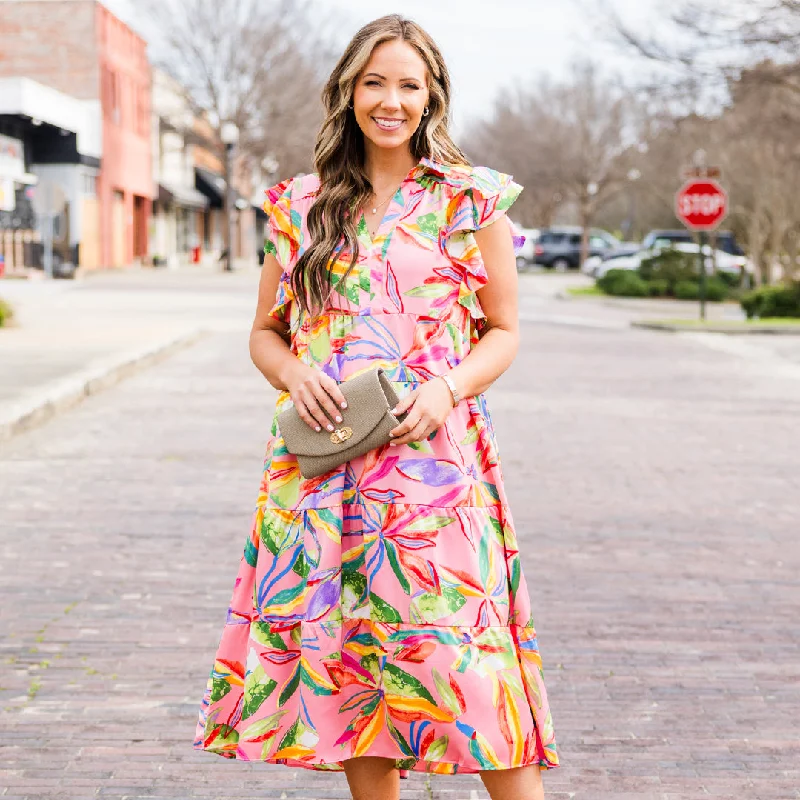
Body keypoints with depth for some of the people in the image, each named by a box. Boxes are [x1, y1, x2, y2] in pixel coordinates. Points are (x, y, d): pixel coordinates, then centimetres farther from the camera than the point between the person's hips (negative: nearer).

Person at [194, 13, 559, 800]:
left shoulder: (470, 200, 4)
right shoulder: (300, 204, 10)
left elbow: (504, 330, 7)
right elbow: (265, 331, 16)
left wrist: (448, 387, -11)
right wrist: (293, 374, -6)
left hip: (434, 460, -3)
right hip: (321, 463, 3)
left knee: (466, 661, -9)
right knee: (347, 657, 6)